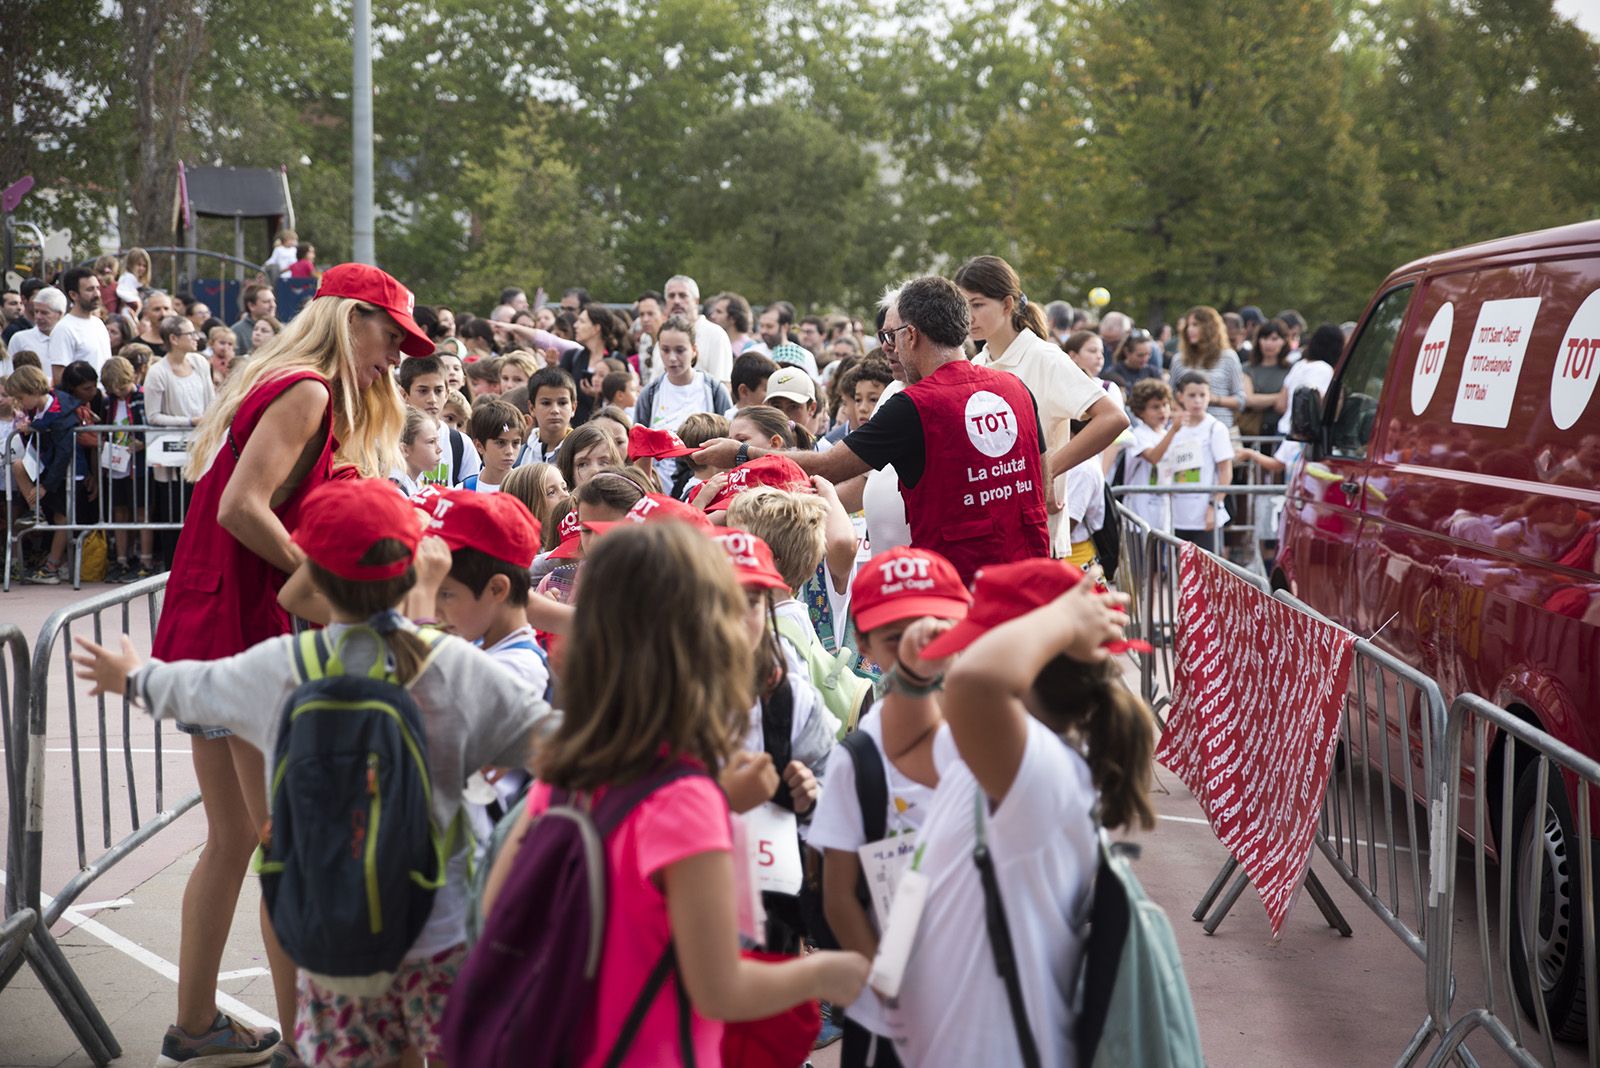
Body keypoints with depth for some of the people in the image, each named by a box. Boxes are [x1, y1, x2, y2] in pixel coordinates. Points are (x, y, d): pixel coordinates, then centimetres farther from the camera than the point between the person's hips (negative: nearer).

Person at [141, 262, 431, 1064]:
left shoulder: (279, 389, 18)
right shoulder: (306, 392, -12)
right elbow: (242, 508, -23)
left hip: (208, 634, 10)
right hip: (246, 630, -10)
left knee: (235, 835, 16)